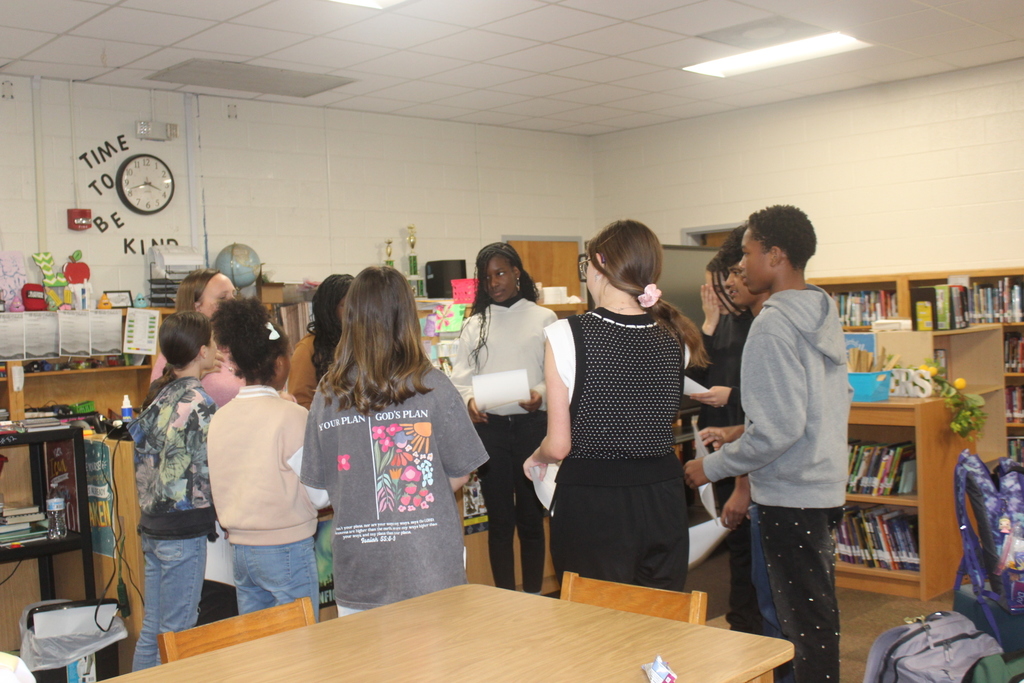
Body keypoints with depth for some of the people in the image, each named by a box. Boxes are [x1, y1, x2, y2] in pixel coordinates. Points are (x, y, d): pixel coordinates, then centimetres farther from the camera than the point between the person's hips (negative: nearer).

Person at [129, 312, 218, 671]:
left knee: (152, 629, 16)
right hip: (183, 529, -8)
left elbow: (147, 462, 13)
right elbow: (206, 474, -17)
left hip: (153, 523, 8)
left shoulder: (160, 393, 8)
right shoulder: (198, 403, -16)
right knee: (177, 634, 1)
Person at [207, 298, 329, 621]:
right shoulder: (291, 416, -15)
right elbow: (320, 495, -11)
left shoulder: (220, 418, 1)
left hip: (238, 546, 6)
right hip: (286, 547, -6)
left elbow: (221, 489, 8)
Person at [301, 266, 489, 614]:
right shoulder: (432, 387, -10)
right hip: (428, 571, -2)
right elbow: (460, 473, -1)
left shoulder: (328, 394, -4)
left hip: (356, 575, 2)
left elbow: (320, 484, 4)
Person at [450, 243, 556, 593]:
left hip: (532, 424, -2)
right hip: (490, 426, 2)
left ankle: (533, 596, 15)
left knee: (531, 515, 3)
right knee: (499, 518, 6)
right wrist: (469, 400, -14)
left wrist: (541, 393, -18)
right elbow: (460, 376, 6)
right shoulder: (475, 324, 10)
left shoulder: (543, 319, 4)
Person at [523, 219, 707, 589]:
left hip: (591, 505, -4)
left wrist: (535, 459, 11)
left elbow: (559, 446, -10)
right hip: (663, 499, 4)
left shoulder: (567, 335, -12)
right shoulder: (675, 338, 0)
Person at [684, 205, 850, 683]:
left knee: (803, 622, 1)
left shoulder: (773, 325, -20)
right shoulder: (823, 314, 8)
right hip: (825, 486, 9)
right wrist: (739, 433, 17)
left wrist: (713, 467, -12)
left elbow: (779, 429, -24)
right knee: (818, 612, 20)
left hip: (790, 497, -9)